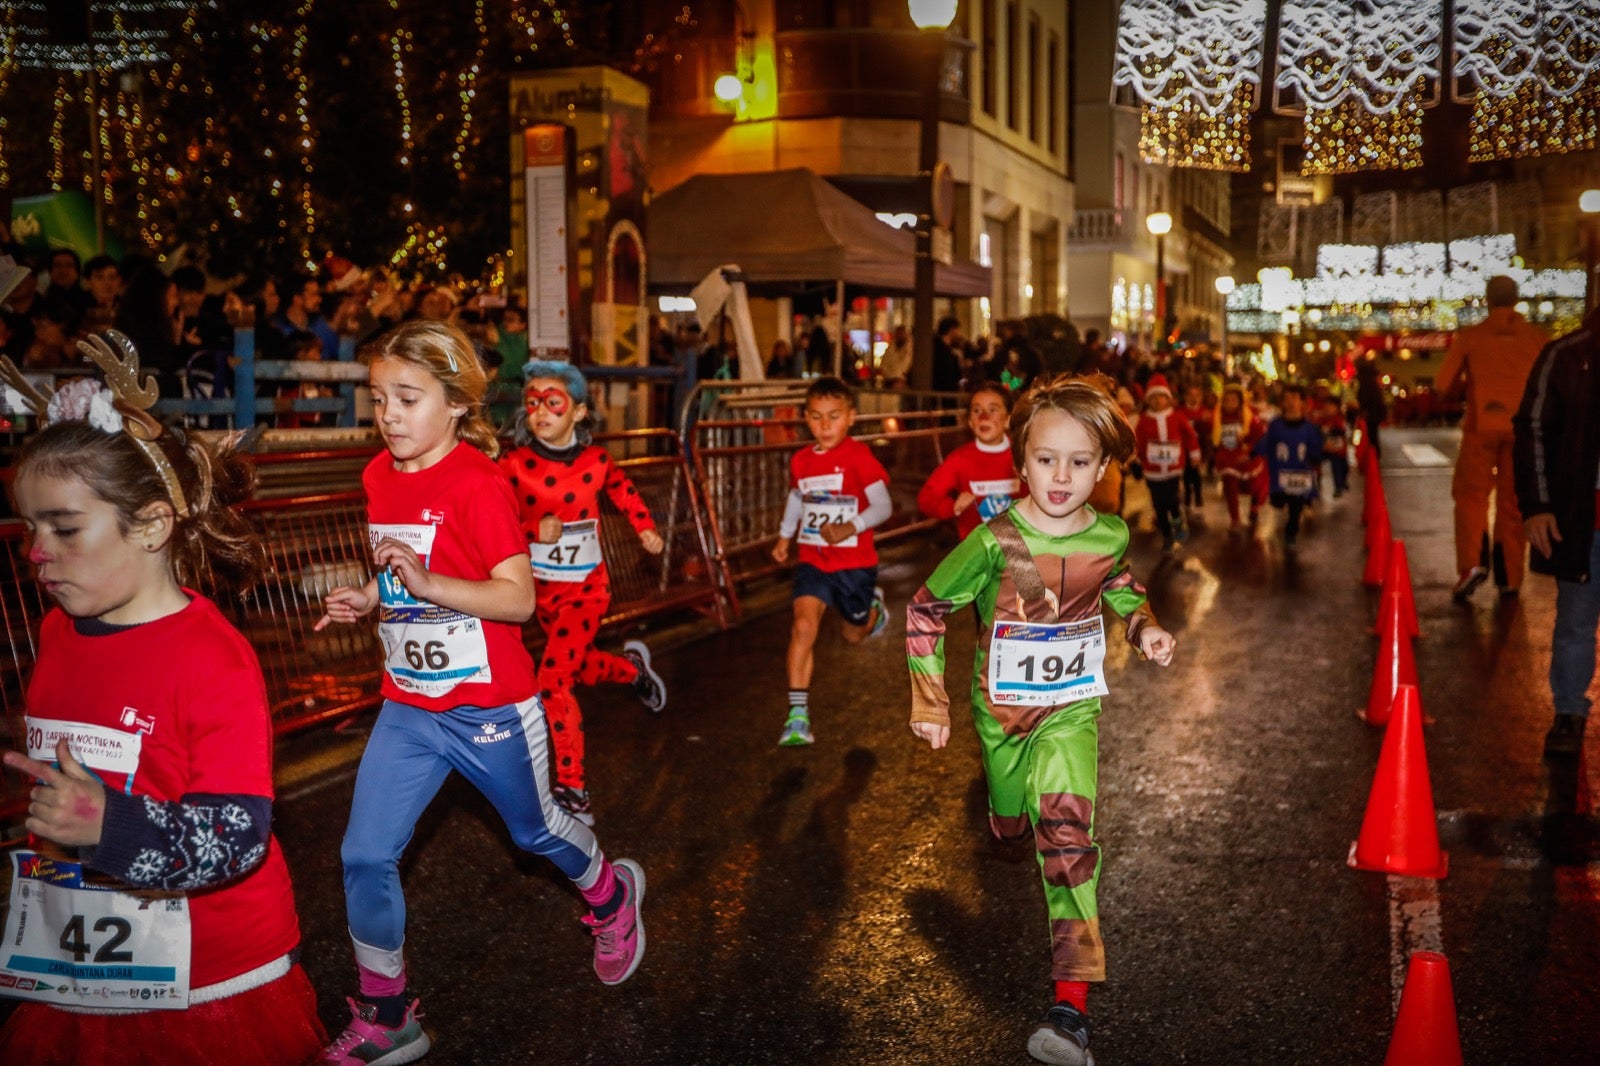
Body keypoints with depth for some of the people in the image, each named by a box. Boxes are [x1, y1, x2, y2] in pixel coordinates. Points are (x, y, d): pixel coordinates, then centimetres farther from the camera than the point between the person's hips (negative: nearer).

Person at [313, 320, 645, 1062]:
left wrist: (428, 583, -35)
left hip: (487, 708, -6)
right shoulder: (380, 477, 3)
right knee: (365, 855, 2)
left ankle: (612, 897, 48)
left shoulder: (477, 484, -20)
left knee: (534, 829, 17)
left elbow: (518, 598, -24)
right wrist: (368, 598, -1)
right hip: (407, 708, 6)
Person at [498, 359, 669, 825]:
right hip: (542, 588, 3)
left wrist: (646, 528, 5)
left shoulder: (596, 461, -9)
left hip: (586, 586, -3)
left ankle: (571, 787, -2)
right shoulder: (514, 465, -14)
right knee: (576, 665, 23)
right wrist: (536, 529, -37)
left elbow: (622, 489, 12)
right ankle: (633, 668, 57)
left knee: (552, 681, -14)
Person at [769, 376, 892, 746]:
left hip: (854, 562, -3)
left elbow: (883, 505, -21)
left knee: (853, 634, 18)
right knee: (803, 627, -17)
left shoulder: (859, 456, -16)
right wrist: (784, 535, 20)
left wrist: (850, 528, -34)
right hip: (813, 560, 3)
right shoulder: (801, 461, 1)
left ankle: (874, 606, 56)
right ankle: (798, 715, -15)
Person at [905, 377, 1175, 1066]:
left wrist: (1143, 625, -4)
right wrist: (929, 699, -11)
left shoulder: (1110, 536, -10)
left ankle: (1071, 1005, -15)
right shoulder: (996, 541, -21)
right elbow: (924, 608, -10)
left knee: (1067, 830, -17)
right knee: (1010, 828, 19)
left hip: (1072, 710, 0)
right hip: (999, 707, 0)